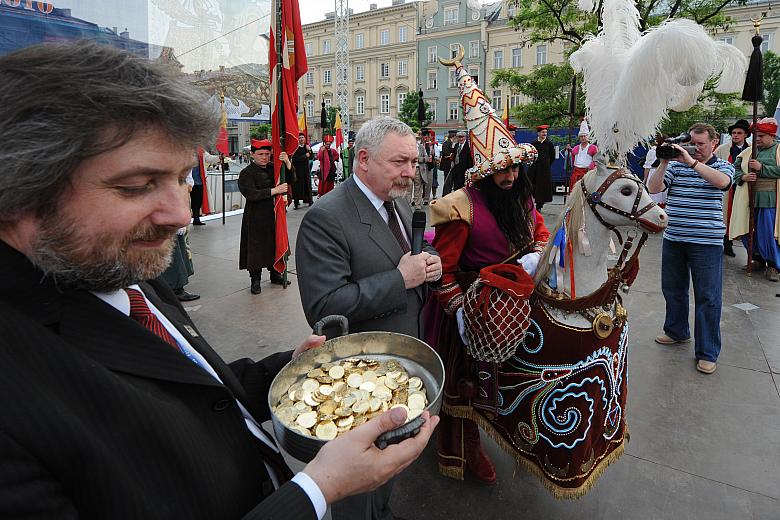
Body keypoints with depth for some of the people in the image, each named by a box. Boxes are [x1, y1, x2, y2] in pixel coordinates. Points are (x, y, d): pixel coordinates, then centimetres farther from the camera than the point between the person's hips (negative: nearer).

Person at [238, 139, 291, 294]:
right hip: (255, 216, -5)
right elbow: (251, 194, -21)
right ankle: (255, 280, 13)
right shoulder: (246, 173, -9)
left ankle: (275, 274, 29)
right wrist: (274, 190, -25)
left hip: (273, 213, 5)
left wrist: (287, 162, -16)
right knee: (256, 247, 0)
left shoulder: (273, 168, 7)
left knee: (274, 244, 13)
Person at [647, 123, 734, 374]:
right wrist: (664, 162, -14)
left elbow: (722, 181, -22)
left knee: (708, 297, 0)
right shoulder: (675, 165, 6)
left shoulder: (723, 166, 2)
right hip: (673, 239, 3)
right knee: (672, 289, 17)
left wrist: (691, 161, -23)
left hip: (707, 242, -3)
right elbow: (653, 189, -6)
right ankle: (677, 332, 38)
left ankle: (707, 353, 10)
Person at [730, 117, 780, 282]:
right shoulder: (748, 151, 14)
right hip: (749, 199, 4)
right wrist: (743, 177, -7)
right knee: (747, 231, 7)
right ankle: (759, 259, 26)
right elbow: (735, 168, 12)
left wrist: (761, 168, -16)